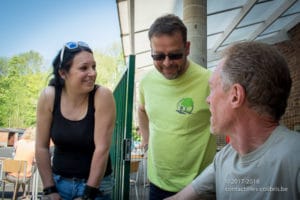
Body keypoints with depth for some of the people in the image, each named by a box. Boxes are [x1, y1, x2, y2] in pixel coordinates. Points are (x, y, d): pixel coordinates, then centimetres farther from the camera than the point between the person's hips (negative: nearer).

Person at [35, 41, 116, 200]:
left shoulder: (102, 96, -21)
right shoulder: (48, 97, -13)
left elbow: (102, 148, -19)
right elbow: (42, 147, -6)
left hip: (96, 183, -2)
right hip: (59, 181, 2)